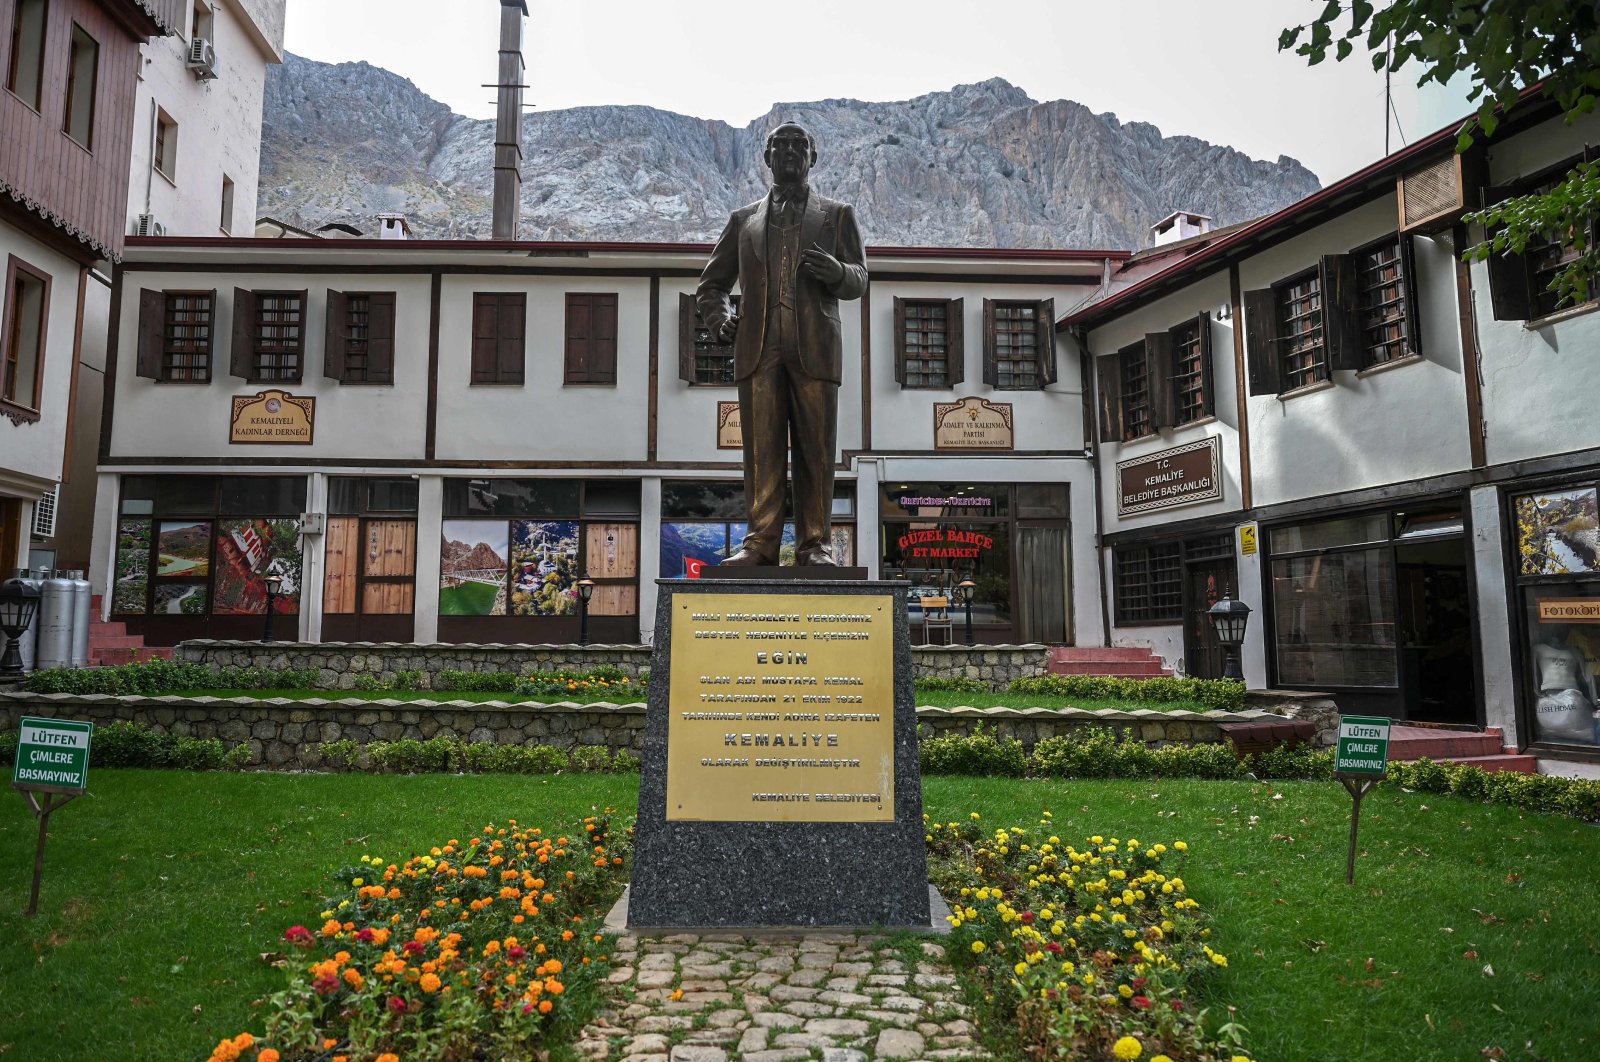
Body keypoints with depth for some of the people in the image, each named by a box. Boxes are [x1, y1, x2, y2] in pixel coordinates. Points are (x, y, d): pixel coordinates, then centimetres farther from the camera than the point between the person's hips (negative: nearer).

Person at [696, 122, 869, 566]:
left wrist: (836, 271, -16)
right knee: (762, 448, -5)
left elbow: (858, 280, 8)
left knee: (815, 449, -5)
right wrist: (719, 319, 3)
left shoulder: (837, 215, 20)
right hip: (758, 347, 1)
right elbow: (712, 284, 25)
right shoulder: (744, 220, 23)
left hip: (815, 346, -1)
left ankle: (815, 544, -2)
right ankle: (761, 542, -5)